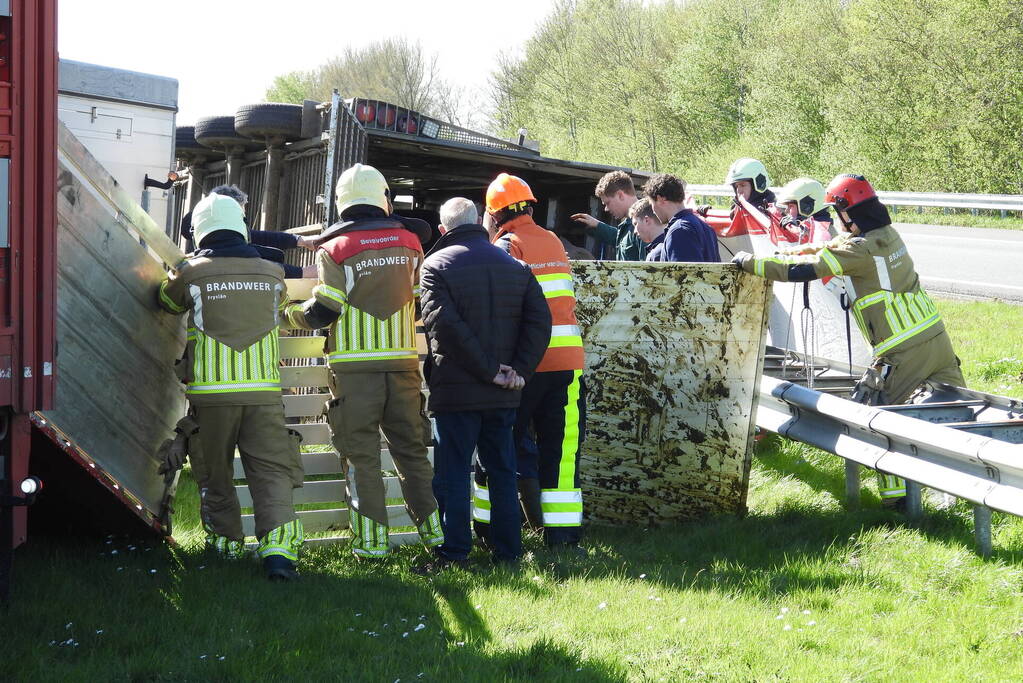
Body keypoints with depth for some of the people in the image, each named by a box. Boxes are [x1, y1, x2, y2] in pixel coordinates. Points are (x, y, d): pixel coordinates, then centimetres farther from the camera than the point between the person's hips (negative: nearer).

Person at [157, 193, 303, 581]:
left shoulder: (193, 272, -1)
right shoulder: (271, 273, 5)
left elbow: (167, 302, 20)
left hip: (211, 390, -1)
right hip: (263, 389, 1)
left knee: (215, 470, 16)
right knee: (271, 469, -1)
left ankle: (225, 538, 23)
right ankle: (278, 543, -17)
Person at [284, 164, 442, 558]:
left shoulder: (335, 249, -4)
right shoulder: (408, 243, 7)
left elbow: (321, 313, -7)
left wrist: (290, 314, 12)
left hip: (356, 367, -3)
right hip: (404, 362, 3)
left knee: (362, 454, 1)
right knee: (411, 449, 13)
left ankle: (371, 540, -1)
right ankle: (434, 529, 15)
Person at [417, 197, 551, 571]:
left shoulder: (437, 265, -6)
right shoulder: (516, 267, 10)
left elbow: (446, 325, -17)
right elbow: (540, 321, 2)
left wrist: (489, 369, -14)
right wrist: (519, 370, -4)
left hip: (456, 390, -5)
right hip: (503, 394, 5)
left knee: (452, 473, 0)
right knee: (502, 470, 13)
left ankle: (454, 552, -2)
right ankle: (508, 551, 15)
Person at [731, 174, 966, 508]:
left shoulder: (860, 249, -15)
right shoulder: (886, 233, 8)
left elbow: (802, 270, -15)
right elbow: (834, 246, 24)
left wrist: (750, 262, -4)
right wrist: (792, 252, 23)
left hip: (903, 353, -8)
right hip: (935, 335, 8)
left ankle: (896, 495, 7)